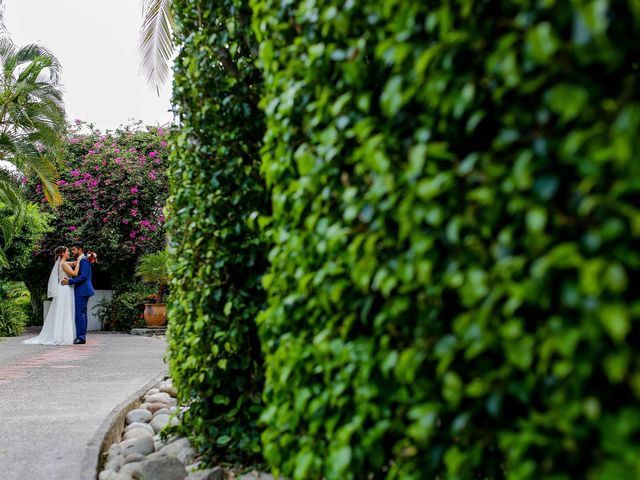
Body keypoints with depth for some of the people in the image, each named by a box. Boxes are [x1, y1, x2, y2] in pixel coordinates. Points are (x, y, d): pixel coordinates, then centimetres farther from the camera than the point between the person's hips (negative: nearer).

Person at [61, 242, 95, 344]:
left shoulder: (83, 260, -13)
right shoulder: (80, 260, 18)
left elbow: (83, 276, -22)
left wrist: (69, 281, -20)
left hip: (82, 291, -11)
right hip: (81, 291, 11)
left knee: (79, 313, -11)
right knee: (82, 313, 11)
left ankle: (81, 337, -10)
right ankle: (82, 336, 15)